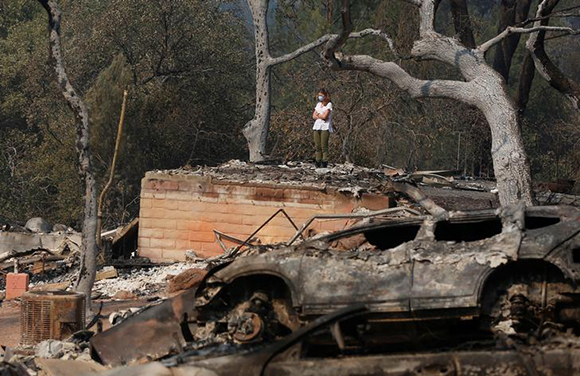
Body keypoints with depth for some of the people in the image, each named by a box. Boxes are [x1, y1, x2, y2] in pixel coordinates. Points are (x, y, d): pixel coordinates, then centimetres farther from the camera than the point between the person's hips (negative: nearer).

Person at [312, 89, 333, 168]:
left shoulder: (329, 104, -1)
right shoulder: (318, 104, 18)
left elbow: (324, 116, -12)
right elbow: (314, 116, 11)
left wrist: (318, 115, 4)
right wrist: (321, 116, -5)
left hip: (325, 127, -6)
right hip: (317, 127, 6)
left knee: (324, 146, -10)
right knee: (317, 146, 1)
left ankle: (324, 162, -10)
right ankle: (318, 163, 2)